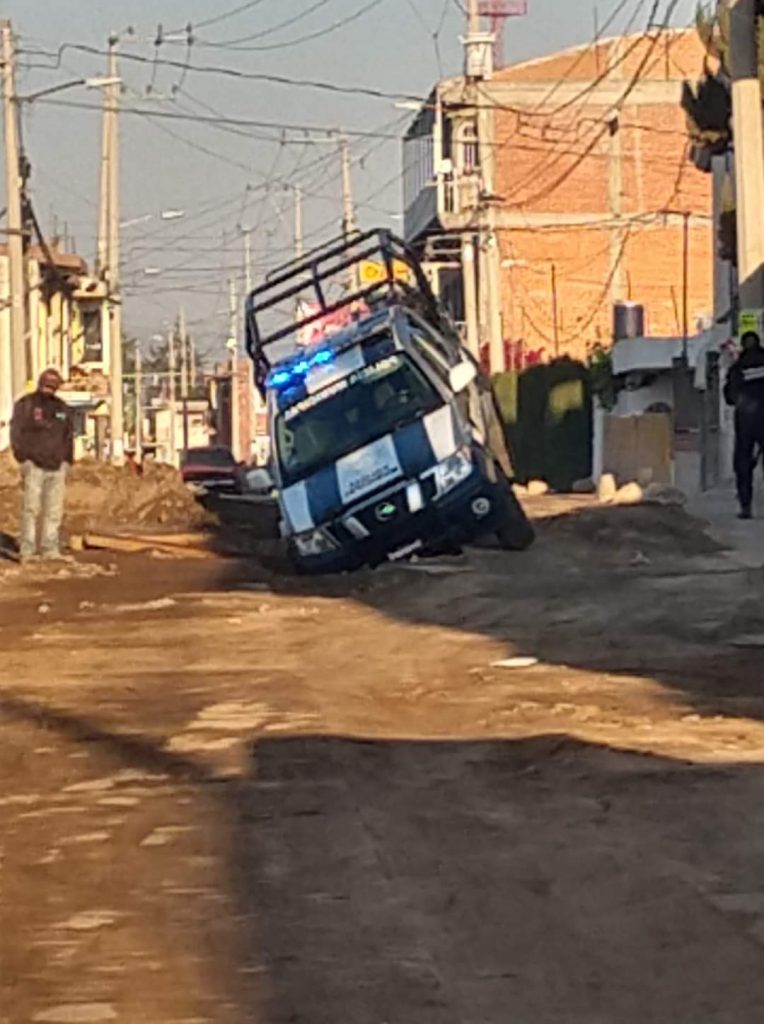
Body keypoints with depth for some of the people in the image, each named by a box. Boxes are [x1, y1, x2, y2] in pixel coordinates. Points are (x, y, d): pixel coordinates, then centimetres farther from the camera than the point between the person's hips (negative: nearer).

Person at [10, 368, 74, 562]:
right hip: (34, 466, -5)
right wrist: (24, 461, -10)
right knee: (31, 508, -8)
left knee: (54, 510, 2)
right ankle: (27, 551, -7)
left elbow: (68, 437, 18)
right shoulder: (25, 405, 0)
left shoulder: (62, 408, 14)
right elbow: (17, 435, -3)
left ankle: (50, 549, 5)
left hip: (57, 467, 5)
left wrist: (67, 463, 10)